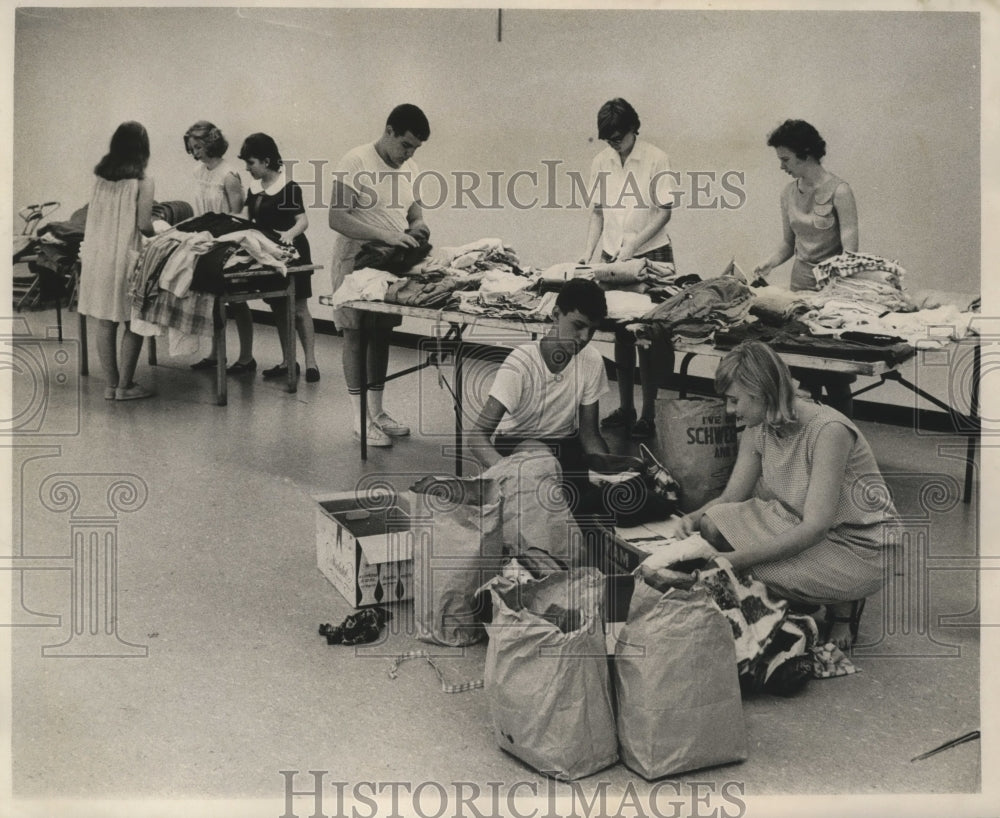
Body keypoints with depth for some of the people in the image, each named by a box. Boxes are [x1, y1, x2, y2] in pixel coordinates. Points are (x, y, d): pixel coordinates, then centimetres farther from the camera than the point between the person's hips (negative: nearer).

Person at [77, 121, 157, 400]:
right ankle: (124, 385, 5)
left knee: (105, 322, 10)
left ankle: (111, 384, 16)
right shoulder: (142, 181, -8)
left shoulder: (100, 176, 6)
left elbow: (94, 215, 8)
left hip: (96, 253, 5)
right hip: (124, 255, -5)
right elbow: (144, 226, -11)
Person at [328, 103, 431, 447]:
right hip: (356, 261, -6)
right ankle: (361, 418, 8)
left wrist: (418, 224, -4)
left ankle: (377, 410, 21)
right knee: (356, 335, 1)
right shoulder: (356, 162, -16)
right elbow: (337, 218, -23)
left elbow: (414, 205, 21)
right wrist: (385, 235, -32)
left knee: (382, 334, 11)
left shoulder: (409, 168, 5)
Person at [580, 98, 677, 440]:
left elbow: (665, 211, -10)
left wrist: (633, 244, -17)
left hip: (651, 256, -5)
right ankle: (625, 408, 20)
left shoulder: (655, 159, -8)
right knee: (621, 335, 11)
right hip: (613, 258, 5)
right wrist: (590, 249, 1)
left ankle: (651, 412, 5)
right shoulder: (600, 162, 6)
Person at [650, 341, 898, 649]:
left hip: (861, 549, -7)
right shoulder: (758, 430, -5)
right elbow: (730, 498, 4)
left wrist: (734, 560, -37)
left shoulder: (828, 430, -28)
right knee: (714, 522, -12)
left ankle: (842, 604, -1)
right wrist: (690, 519, -18)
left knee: (759, 572, -28)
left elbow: (815, 528, -31)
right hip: (799, 526, 7)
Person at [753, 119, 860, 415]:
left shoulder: (838, 191, -11)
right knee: (804, 373, 7)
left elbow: (849, 251, -14)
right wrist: (769, 263, -4)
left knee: (835, 378, -2)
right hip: (800, 283, 5)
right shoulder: (789, 193, 7)